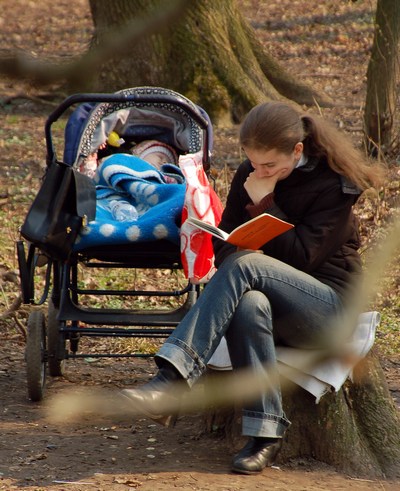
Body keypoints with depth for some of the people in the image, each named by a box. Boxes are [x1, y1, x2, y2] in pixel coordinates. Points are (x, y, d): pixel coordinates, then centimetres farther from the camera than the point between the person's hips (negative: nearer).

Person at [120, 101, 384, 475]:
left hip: (328, 304, -4)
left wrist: (264, 203, -16)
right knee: (248, 306, -37)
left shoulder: (334, 184, -9)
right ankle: (264, 433, -34)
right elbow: (224, 246, 10)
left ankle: (171, 380, -45)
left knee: (244, 266, -33)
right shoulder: (248, 176, 7)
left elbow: (301, 257, -14)